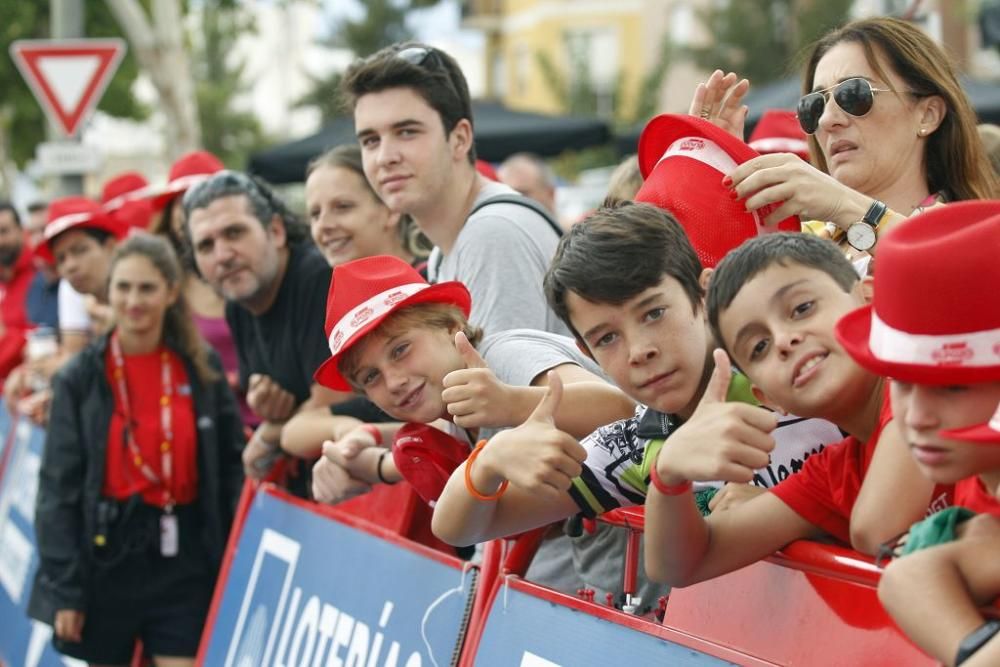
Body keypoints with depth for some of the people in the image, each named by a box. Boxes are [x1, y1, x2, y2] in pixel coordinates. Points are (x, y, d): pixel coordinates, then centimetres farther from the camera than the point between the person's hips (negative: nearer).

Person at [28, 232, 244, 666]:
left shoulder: (202, 368, 3)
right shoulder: (80, 378, -3)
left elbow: (232, 466, 5)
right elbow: (58, 487, -4)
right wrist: (64, 588, -9)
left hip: (183, 553, 1)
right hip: (107, 552, 0)